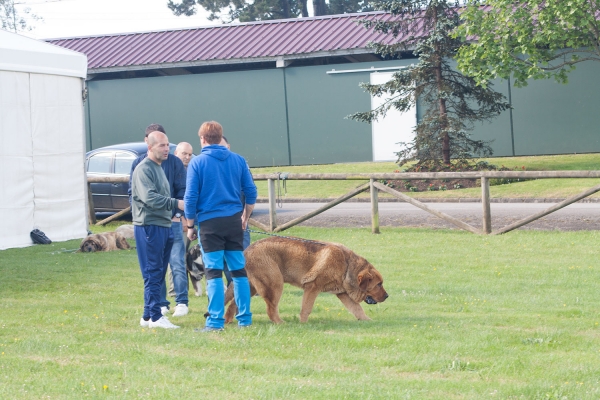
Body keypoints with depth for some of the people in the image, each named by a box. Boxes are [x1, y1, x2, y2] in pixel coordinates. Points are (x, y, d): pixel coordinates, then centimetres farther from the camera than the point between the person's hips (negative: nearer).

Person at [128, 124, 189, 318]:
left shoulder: (174, 162, 2)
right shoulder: (139, 163, 6)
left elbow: (182, 191, 2)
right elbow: (133, 193, 8)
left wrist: (177, 213, -11)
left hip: (171, 221, -2)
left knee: (177, 264, -5)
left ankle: (182, 302, 3)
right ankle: (161, 304, 12)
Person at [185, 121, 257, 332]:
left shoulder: (197, 162, -5)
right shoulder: (238, 160, 4)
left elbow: (191, 197, -6)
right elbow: (251, 192, 7)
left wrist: (190, 225, 4)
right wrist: (245, 218, 19)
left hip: (209, 222, -3)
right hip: (234, 221, 4)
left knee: (214, 272, -2)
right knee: (239, 270, 10)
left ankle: (216, 321, -5)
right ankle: (244, 318, 13)